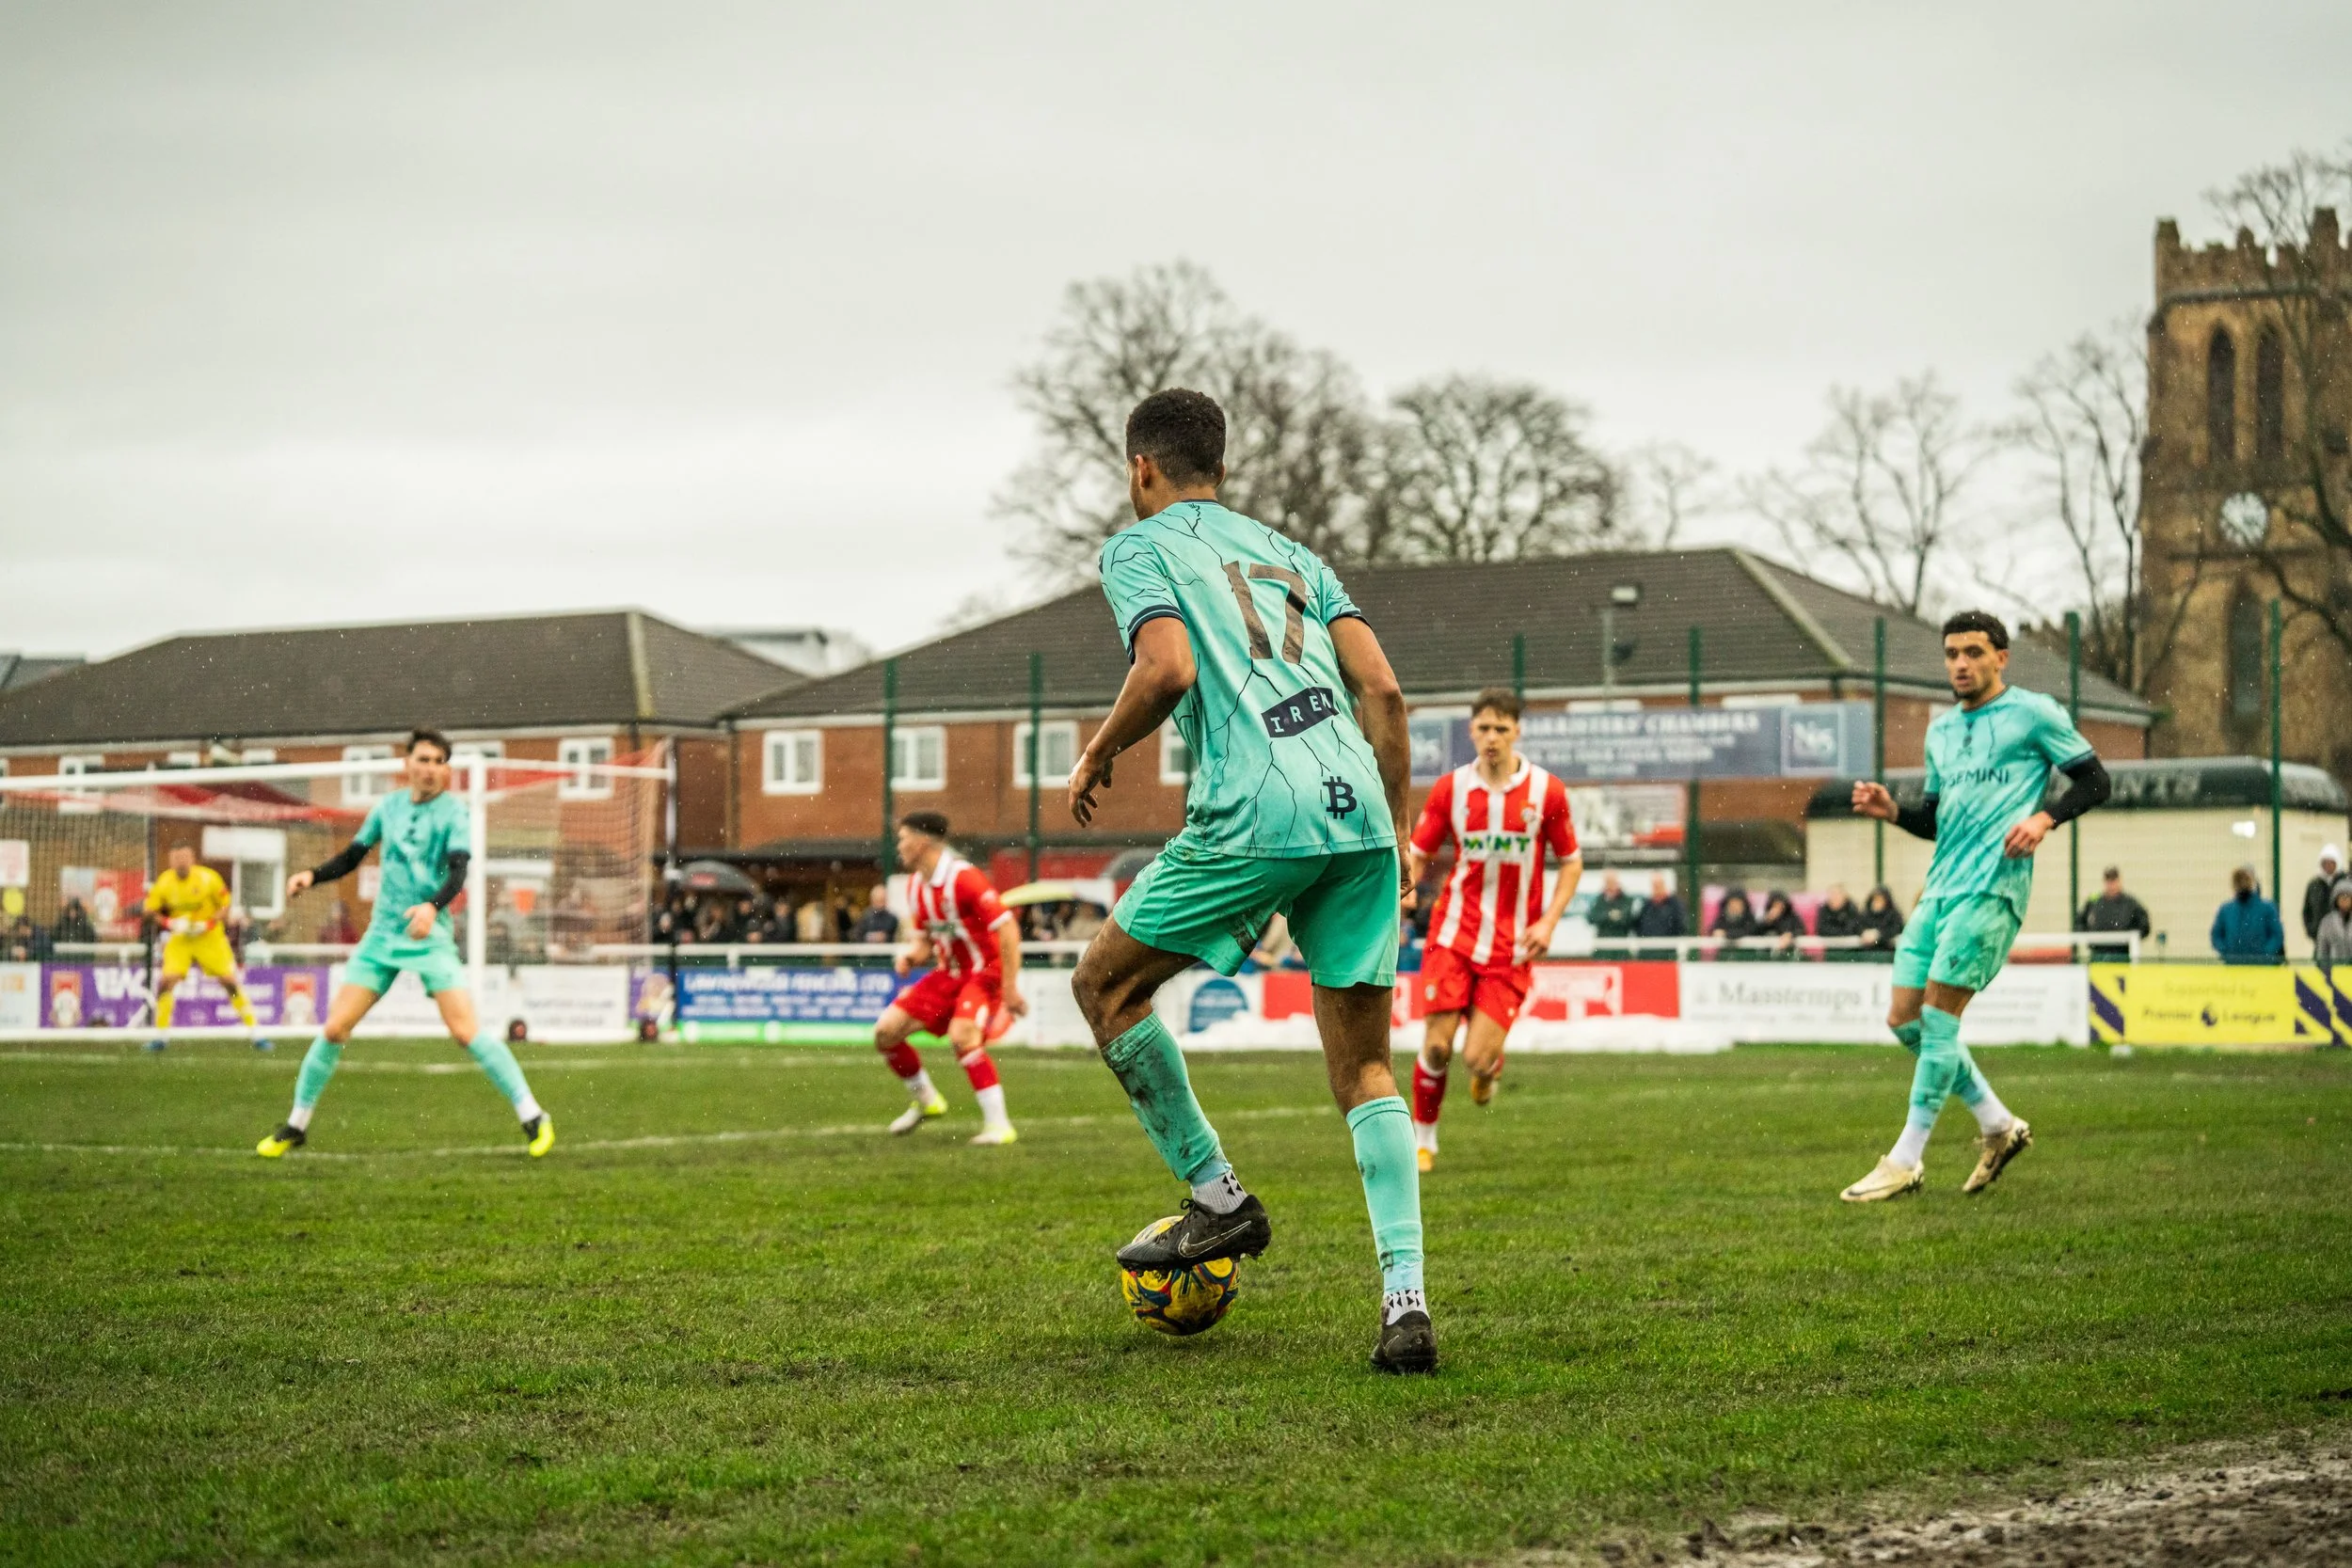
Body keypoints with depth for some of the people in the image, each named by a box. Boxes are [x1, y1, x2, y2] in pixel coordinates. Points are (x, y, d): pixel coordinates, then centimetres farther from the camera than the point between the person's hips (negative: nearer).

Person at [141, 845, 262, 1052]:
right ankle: (160, 1036, 0)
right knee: (166, 981, -13)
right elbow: (150, 910, 0)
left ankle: (255, 1032, 3)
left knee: (230, 981, -7)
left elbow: (225, 905, -5)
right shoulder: (164, 883, -9)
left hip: (210, 936, -2)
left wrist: (208, 924, -20)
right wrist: (171, 923, -17)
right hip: (180, 939, 2)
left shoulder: (209, 878, -14)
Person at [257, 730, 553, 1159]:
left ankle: (532, 1117, -8)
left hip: (430, 935, -4)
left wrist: (433, 906, -38)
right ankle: (296, 1125, 13)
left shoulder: (453, 810, -6)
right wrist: (312, 875, 0)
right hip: (382, 932, 4)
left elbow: (459, 871, -19)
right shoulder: (388, 807, 7)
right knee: (335, 1028, -2)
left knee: (465, 1030, -17)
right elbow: (351, 857, 19)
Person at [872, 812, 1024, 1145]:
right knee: (886, 1031, 0)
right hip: (949, 974, 8)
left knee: (962, 1036, -32)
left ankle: (998, 1124, -24)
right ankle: (926, 1100, 22)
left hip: (984, 972, -8)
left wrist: (1010, 989, -25)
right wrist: (912, 956, -7)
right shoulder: (915, 886, 6)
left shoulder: (963, 878, -21)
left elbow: (1008, 928, -23)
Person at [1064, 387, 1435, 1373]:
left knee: (1105, 984, 15)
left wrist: (1098, 754, 7)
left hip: (1255, 813, -6)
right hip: (1356, 810, 6)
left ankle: (1219, 1199, 15)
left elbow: (1169, 667, -9)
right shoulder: (1290, 554, 28)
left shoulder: (1138, 549, 11)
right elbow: (1381, 687, 17)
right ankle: (1406, 1302, -5)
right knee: (1366, 1071, 8)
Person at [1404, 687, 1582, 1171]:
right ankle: (1423, 1137, 13)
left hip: (1511, 947, -1)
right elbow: (1417, 856, 8)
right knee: (1437, 1046, -9)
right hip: (1454, 935, 1)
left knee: (1479, 1057, -10)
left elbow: (1571, 863, 6)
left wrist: (1548, 922, -7)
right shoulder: (1450, 788, 1)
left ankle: (1489, 1068, 29)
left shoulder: (1546, 791, -2)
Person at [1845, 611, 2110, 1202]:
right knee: (1904, 1019, 3)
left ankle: (1906, 1162, -8)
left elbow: (2093, 781, 2)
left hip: (1991, 886, -8)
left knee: (1938, 1013, -12)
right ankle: (1998, 1125, 18)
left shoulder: (2033, 713, 1)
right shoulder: (1941, 729, 20)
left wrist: (2044, 818, -14)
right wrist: (1891, 810, 7)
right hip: (1940, 886, 8)